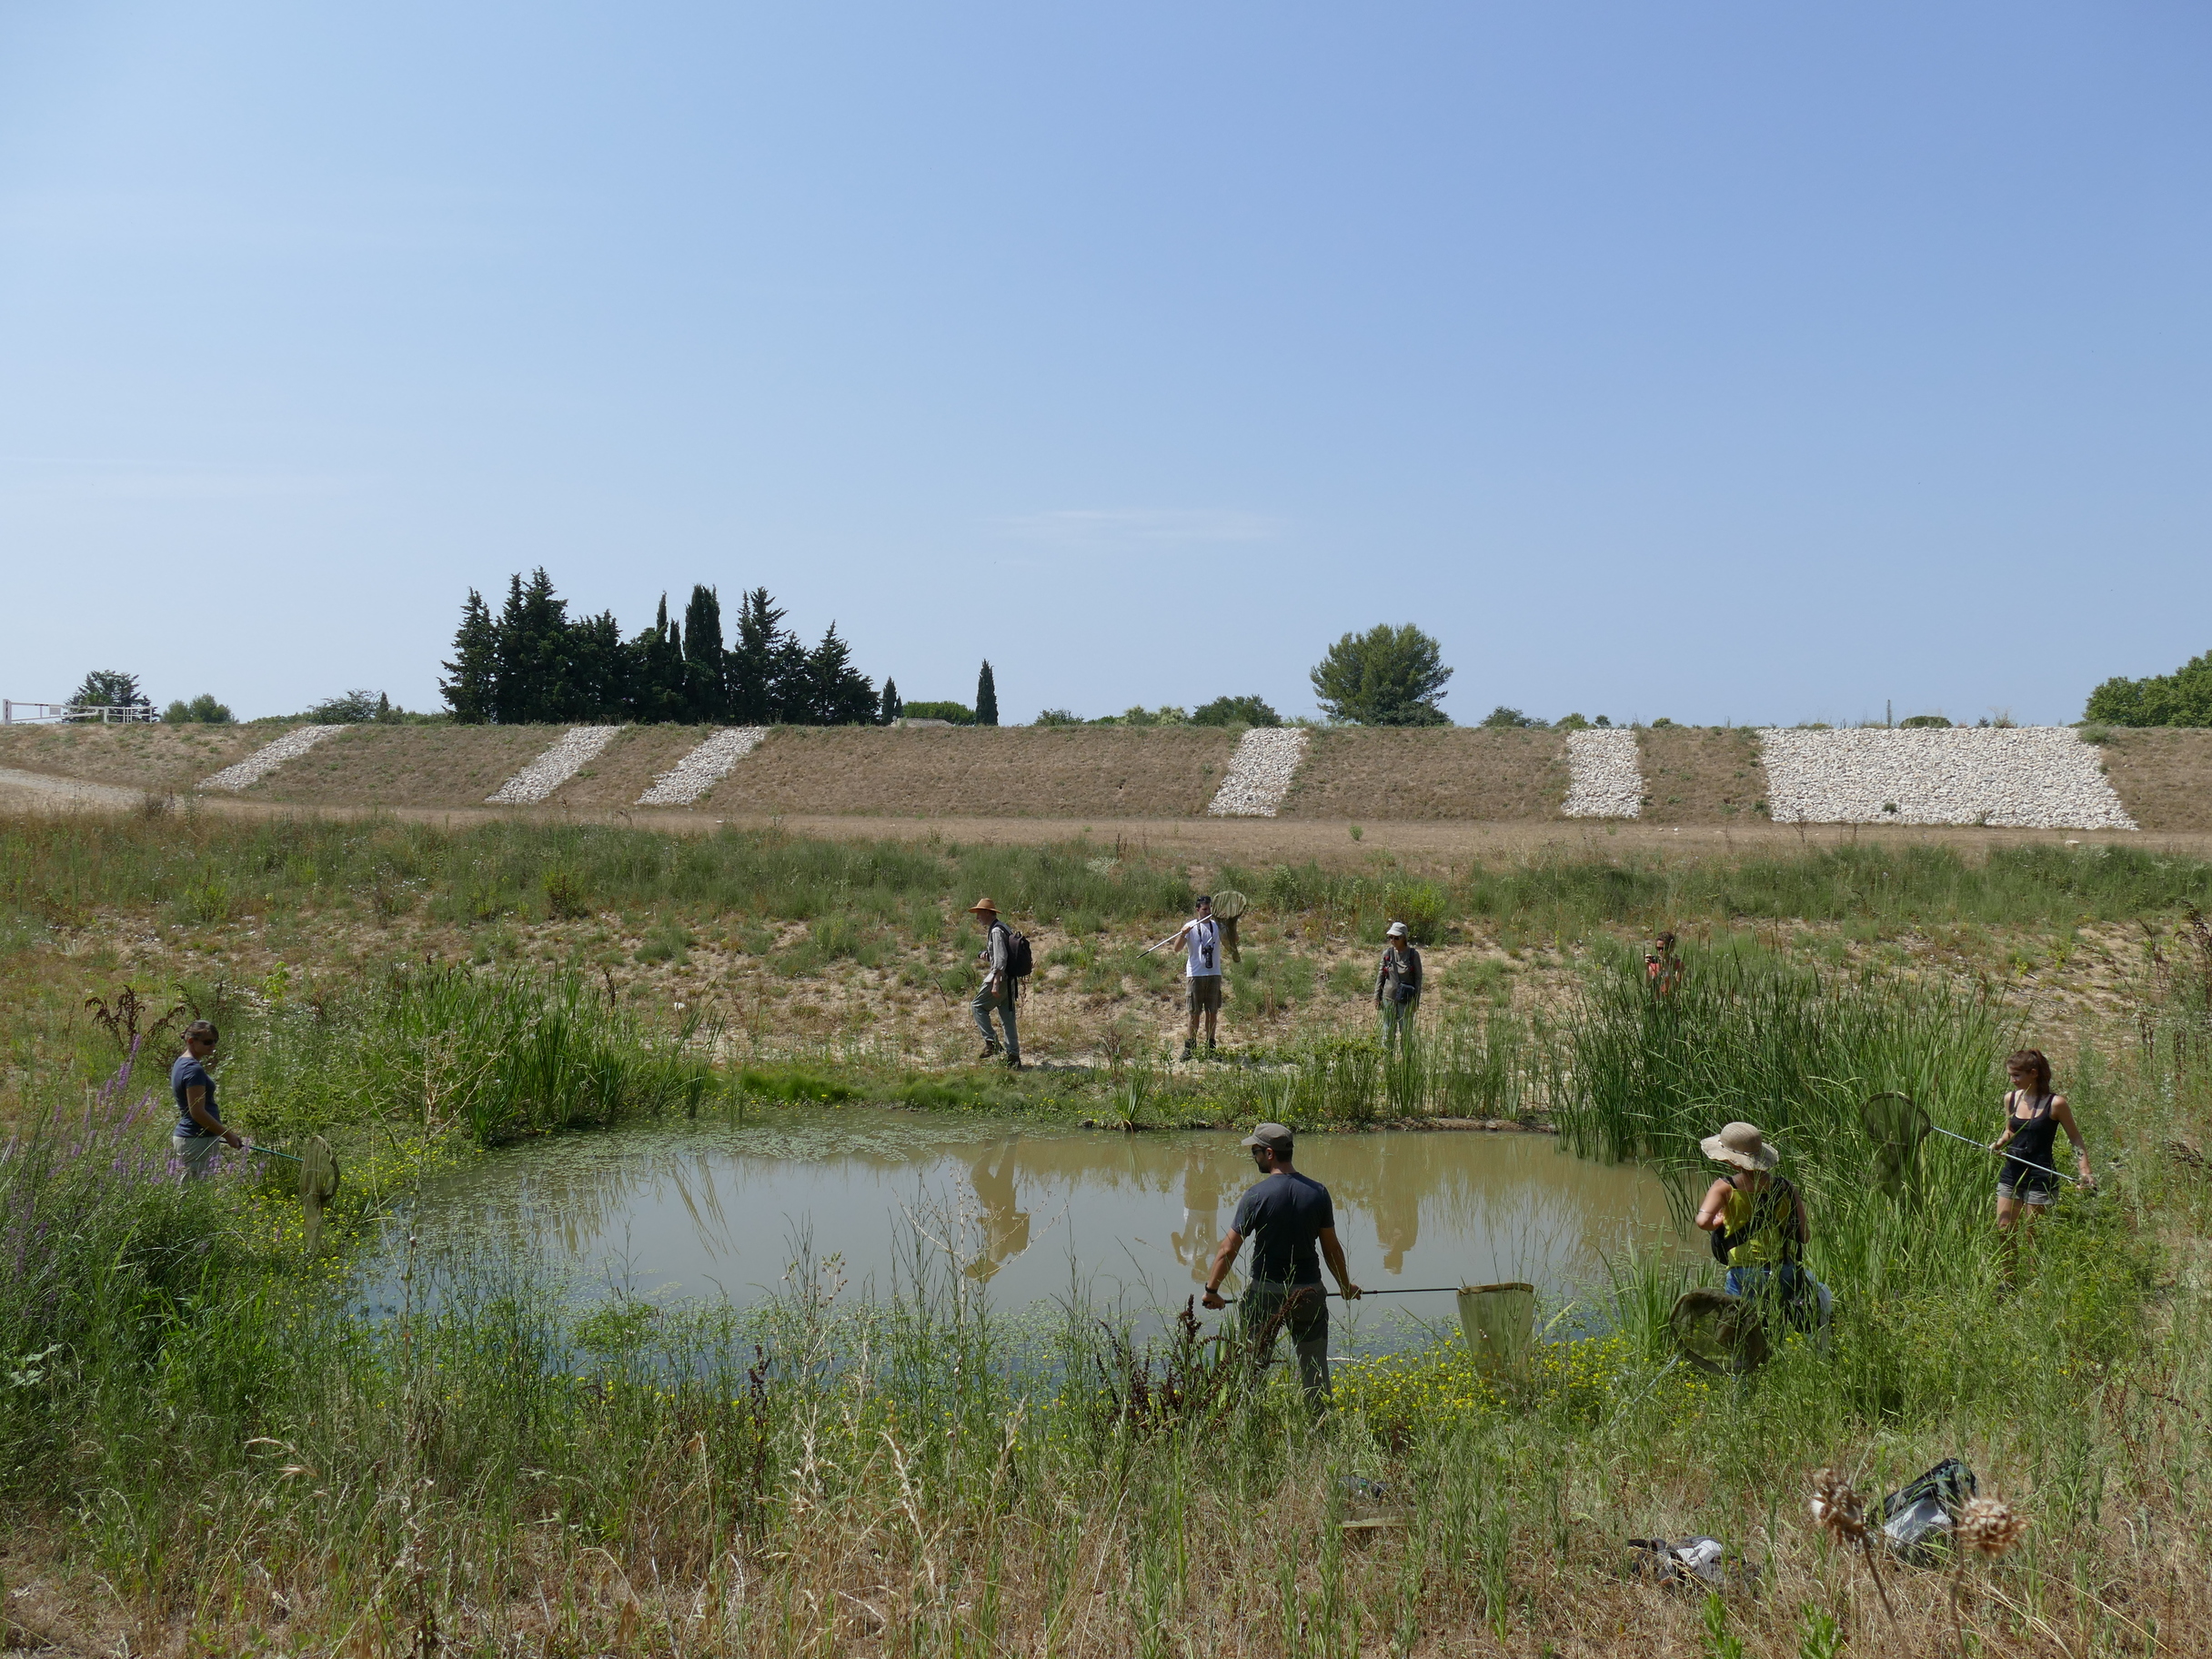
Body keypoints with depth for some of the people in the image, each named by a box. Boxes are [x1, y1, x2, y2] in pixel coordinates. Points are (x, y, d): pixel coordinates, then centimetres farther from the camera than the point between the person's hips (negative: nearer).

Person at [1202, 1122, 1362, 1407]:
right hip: (1309, 1292, 3)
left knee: (1253, 1365, 7)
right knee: (1314, 1367, 11)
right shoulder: (1318, 1192, -2)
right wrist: (1346, 1286, 20)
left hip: (1266, 1292, -3)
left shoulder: (1256, 1195, -12)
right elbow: (1331, 1247, 5)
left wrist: (1211, 1289, 2)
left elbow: (1228, 1249, -10)